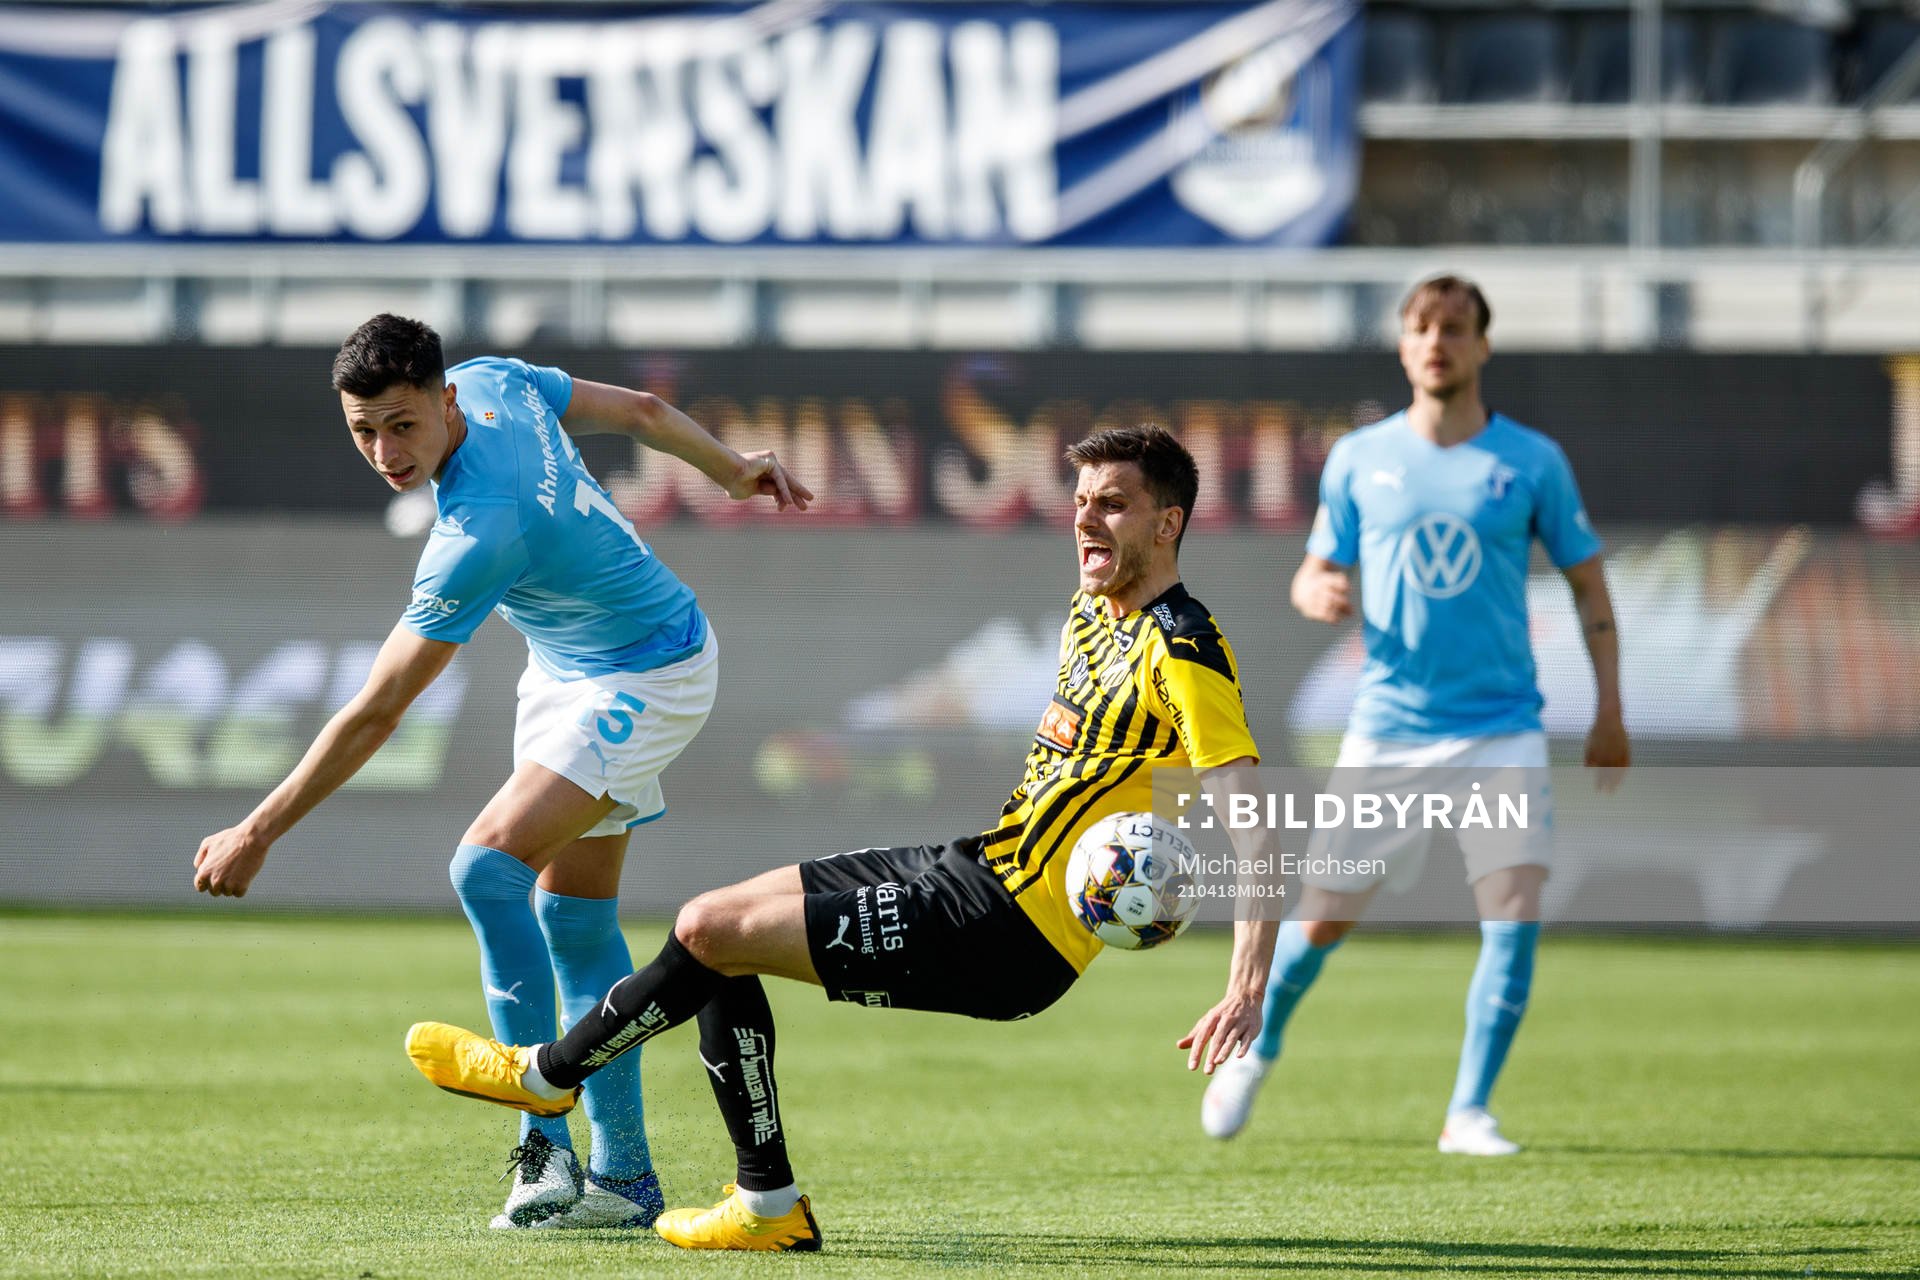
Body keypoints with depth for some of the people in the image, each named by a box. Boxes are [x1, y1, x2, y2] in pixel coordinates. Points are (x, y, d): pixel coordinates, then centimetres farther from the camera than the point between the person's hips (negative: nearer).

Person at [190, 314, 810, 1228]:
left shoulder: (479, 536, -34)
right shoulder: (495, 380, -12)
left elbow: (375, 714, -29)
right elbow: (641, 411, 6)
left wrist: (256, 834, -23)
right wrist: (732, 469, 25)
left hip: (642, 685, -10)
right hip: (571, 670, 10)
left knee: (489, 867, -26)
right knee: (574, 920, 9)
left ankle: (545, 1146, -26)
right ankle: (625, 1176, 14)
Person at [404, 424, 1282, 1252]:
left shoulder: (1182, 654, -18)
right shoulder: (1091, 609, 11)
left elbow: (1253, 824, -25)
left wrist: (1246, 988, -35)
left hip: (1008, 938, -10)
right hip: (979, 865, 10)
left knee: (708, 932, -8)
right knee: (719, 924, 12)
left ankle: (548, 1075, 17)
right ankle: (768, 1204, 13)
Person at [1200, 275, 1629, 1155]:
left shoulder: (1531, 461, 2)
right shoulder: (1359, 460, 4)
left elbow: (1587, 581, 9)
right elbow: (1312, 575, 11)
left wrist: (1609, 715, 3)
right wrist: (1318, 595, -14)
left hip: (1502, 728, -1)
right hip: (1386, 728, 1)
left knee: (1515, 914, -15)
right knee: (1322, 919, 4)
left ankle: (1469, 1113, -5)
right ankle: (1259, 1047, 33)